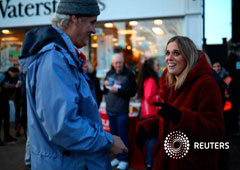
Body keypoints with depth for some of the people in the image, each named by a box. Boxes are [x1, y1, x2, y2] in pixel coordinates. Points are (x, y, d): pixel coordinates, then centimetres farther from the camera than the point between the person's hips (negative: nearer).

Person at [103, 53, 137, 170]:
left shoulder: (129, 74, -7)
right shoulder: (109, 73, 8)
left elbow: (132, 92, -14)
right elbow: (105, 91, 15)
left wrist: (118, 91, -22)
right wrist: (106, 85, -6)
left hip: (122, 111, -5)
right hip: (110, 109, 5)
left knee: (123, 136, 2)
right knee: (114, 135, 14)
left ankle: (124, 159, 13)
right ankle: (117, 157, 27)